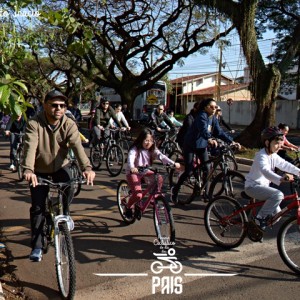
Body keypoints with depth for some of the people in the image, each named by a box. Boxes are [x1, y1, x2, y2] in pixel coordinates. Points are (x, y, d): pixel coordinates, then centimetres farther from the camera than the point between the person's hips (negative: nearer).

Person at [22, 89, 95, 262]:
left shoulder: (69, 125, -17)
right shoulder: (34, 124, -21)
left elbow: (77, 146, -31)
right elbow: (30, 147, -35)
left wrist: (87, 167, -49)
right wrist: (28, 169, -53)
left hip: (60, 166, 1)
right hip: (39, 170, -1)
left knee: (69, 188, -27)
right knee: (37, 207, -3)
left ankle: (63, 212, 6)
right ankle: (37, 246, 12)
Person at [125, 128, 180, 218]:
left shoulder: (152, 150, -6)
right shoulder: (135, 149, -21)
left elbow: (161, 156, -19)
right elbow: (130, 158, -39)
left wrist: (173, 163, -35)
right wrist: (132, 168, -62)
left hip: (145, 171, 5)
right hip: (133, 172, -5)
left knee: (159, 178, -20)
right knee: (138, 195, -22)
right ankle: (129, 207, 9)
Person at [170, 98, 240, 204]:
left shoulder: (213, 118, 2)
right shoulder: (202, 116, -22)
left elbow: (219, 132, -2)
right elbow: (203, 129, -40)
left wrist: (231, 141, -13)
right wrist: (210, 139, -59)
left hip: (202, 145, 7)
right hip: (190, 145, -7)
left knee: (207, 169, -2)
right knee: (188, 171, -7)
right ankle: (175, 189, 13)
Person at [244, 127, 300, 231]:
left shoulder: (273, 156, 6)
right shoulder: (261, 156, -23)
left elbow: (285, 164, 3)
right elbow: (266, 171, -40)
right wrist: (280, 179, -57)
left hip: (263, 185, 9)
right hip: (253, 186, -9)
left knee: (276, 214, 6)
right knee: (278, 195, -30)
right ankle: (260, 218, -17)